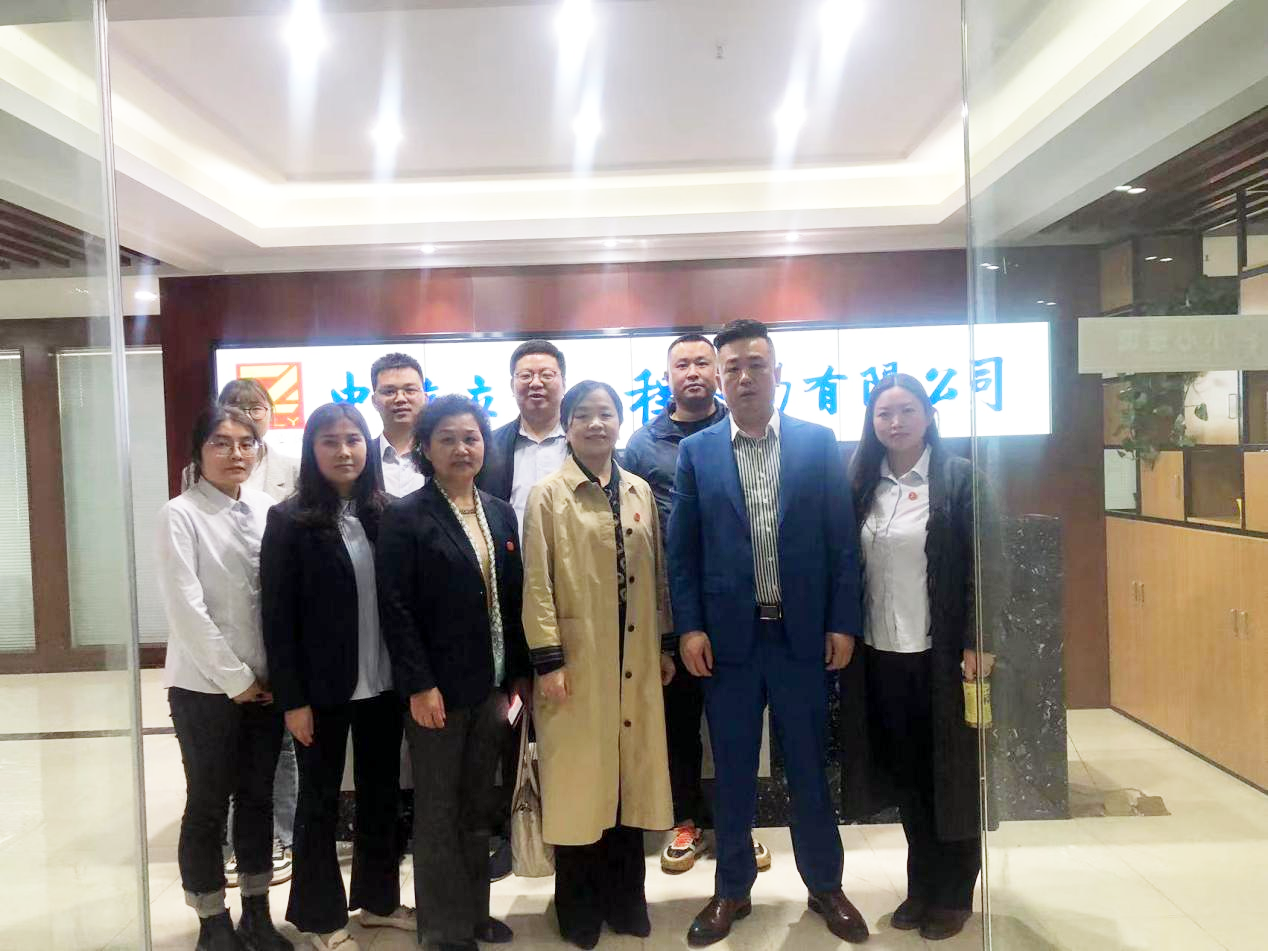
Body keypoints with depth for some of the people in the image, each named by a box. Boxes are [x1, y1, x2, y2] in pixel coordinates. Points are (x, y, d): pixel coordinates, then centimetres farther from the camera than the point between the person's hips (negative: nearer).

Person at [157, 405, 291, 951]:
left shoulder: (267, 510, 3)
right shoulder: (180, 515, -9)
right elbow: (185, 609, -13)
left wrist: (274, 674, -2)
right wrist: (236, 680, -12)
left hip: (266, 683, 4)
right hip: (206, 686, -4)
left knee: (258, 797, 13)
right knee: (208, 803, 8)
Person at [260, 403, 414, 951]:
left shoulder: (386, 513, 1)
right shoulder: (289, 520, -8)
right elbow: (278, 618, -9)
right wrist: (292, 698, -12)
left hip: (383, 683, 4)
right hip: (322, 688, -3)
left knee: (382, 792, 16)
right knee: (319, 800, 12)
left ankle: (378, 899, 35)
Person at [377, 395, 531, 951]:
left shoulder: (500, 514, 9)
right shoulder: (407, 517, -8)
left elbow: (514, 599, 10)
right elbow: (396, 608, -12)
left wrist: (519, 673, 8)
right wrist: (419, 686, -16)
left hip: (492, 686, 5)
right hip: (437, 688, -5)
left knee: (477, 809, 16)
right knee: (438, 812, 8)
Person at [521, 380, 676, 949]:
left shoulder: (640, 492, 8)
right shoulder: (547, 495, -4)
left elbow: (656, 572, 11)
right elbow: (537, 582, -8)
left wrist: (666, 643, 10)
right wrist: (548, 658, -13)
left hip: (635, 660, 4)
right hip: (577, 660, -4)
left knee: (632, 778, 12)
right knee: (578, 781, 7)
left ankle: (626, 900, 30)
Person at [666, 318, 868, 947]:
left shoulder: (818, 443, 2)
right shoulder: (696, 452, 2)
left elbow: (842, 541, 1)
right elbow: (681, 550, 2)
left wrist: (843, 624, -2)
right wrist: (688, 628, -5)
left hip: (802, 633, 0)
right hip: (727, 636, 0)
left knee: (809, 768, 12)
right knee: (733, 771, 13)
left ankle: (825, 885, 32)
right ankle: (732, 889, 30)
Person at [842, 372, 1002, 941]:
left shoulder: (959, 478, -5)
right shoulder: (861, 483, 5)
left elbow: (983, 565, -8)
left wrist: (977, 642, -12)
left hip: (942, 651, -3)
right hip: (882, 654, 4)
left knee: (951, 774, 9)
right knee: (904, 774, 12)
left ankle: (954, 893, 26)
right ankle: (921, 887, 28)